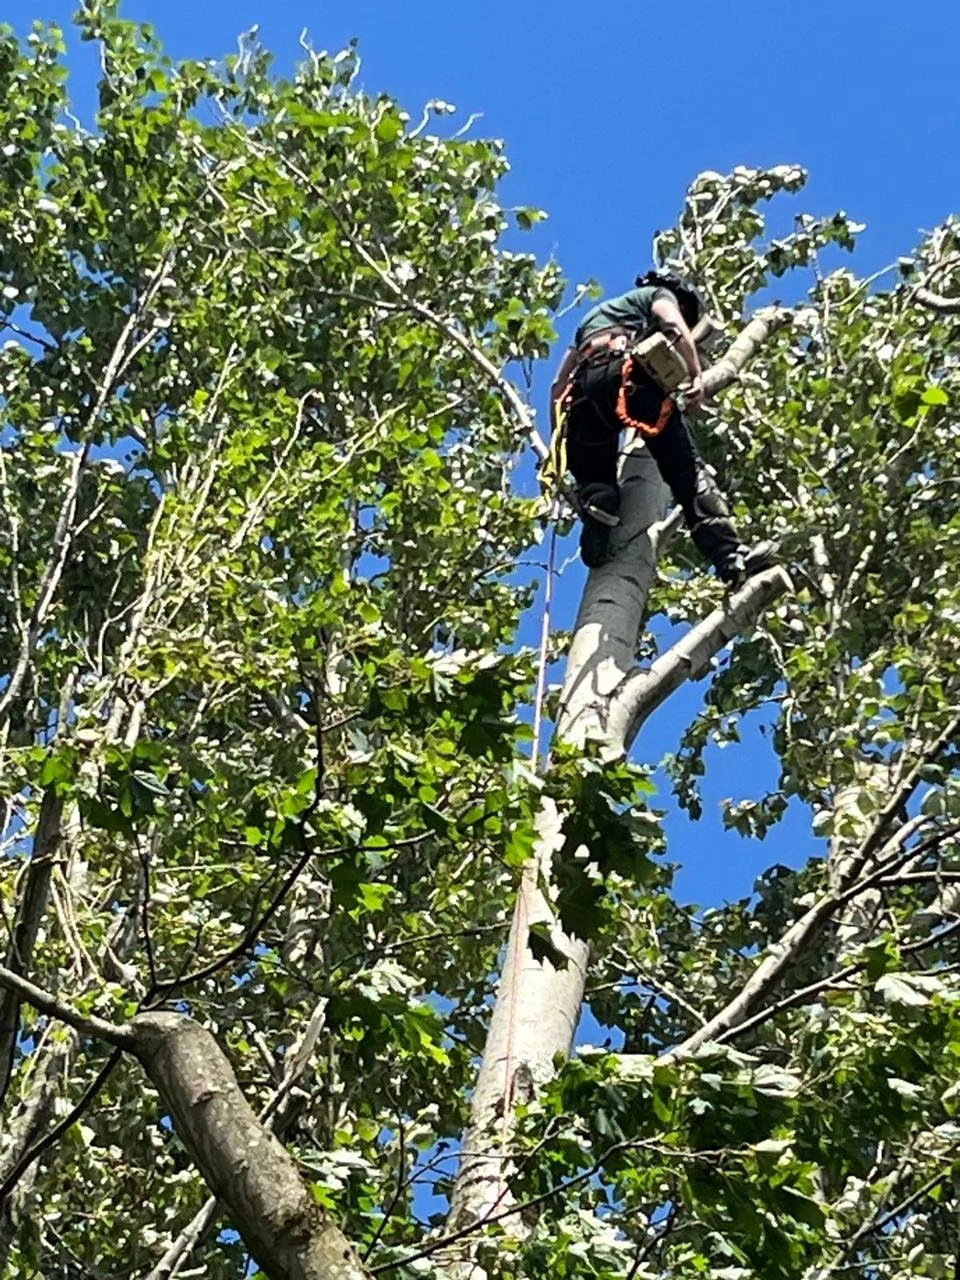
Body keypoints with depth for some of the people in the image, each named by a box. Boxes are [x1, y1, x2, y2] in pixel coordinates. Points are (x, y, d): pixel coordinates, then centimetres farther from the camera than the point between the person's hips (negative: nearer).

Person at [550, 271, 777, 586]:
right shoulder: (660, 294, 29)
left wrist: (562, 440, 35)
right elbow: (673, 325, 3)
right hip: (625, 374, -5)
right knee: (686, 469, -13)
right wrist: (696, 375, -4)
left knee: (595, 481, 12)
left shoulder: (595, 315, 46)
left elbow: (559, 385, 38)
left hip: (583, 388, 5)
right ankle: (731, 557, -28)